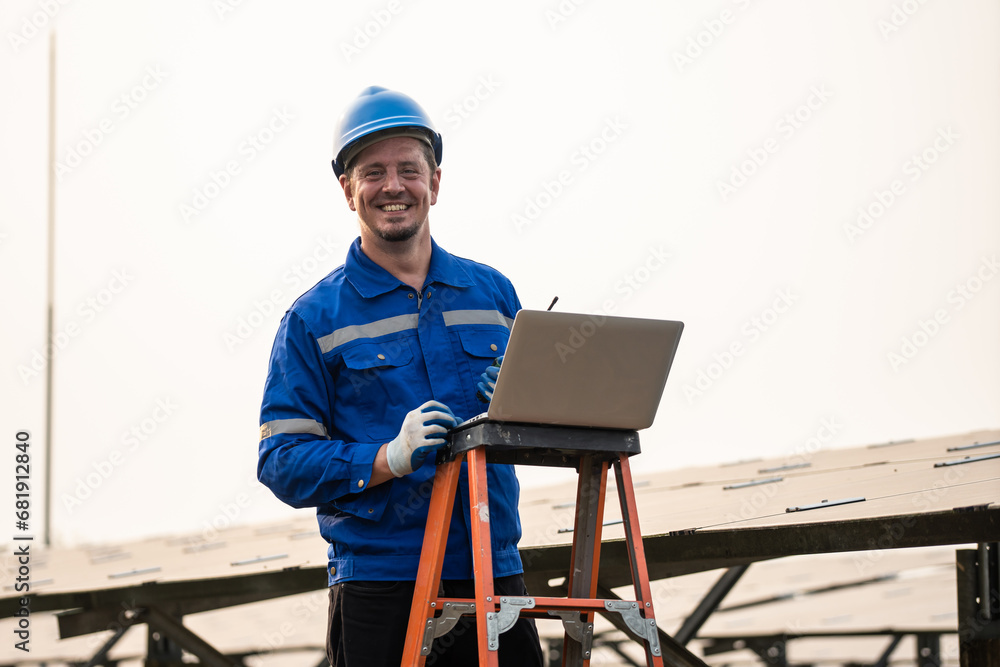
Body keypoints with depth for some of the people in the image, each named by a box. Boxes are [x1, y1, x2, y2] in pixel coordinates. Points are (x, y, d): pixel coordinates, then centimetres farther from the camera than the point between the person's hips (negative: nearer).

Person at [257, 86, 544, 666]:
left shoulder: (492, 292, 13)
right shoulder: (315, 320, 3)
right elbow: (282, 462, -4)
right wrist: (390, 458, -18)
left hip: (495, 575, 3)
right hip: (380, 588, -3)